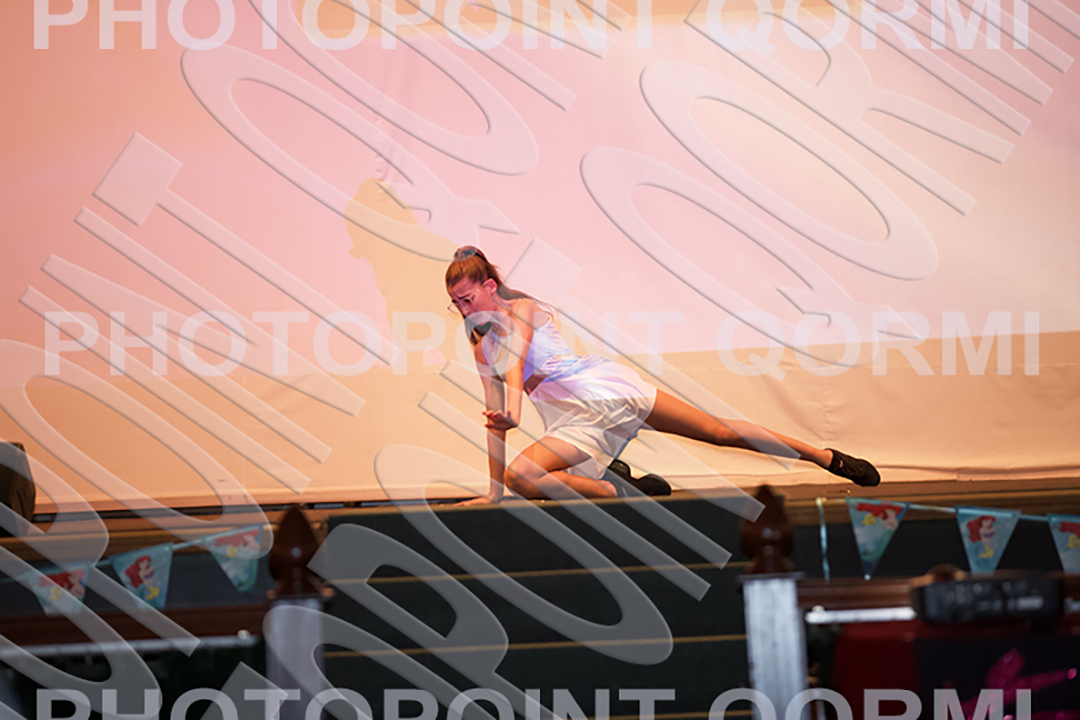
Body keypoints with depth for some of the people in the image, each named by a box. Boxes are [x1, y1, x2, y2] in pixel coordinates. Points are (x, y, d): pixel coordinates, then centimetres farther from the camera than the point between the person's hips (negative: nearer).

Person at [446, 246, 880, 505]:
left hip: (603, 387, -5)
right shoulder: (480, 348, 17)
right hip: (579, 423, 5)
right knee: (516, 479, -23)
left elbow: (515, 364, -20)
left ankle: (831, 459, 9)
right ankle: (621, 491, -17)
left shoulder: (521, 308, 0)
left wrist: (512, 414, -39)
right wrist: (493, 492, 11)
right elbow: (493, 418, 16)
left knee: (720, 432, -4)